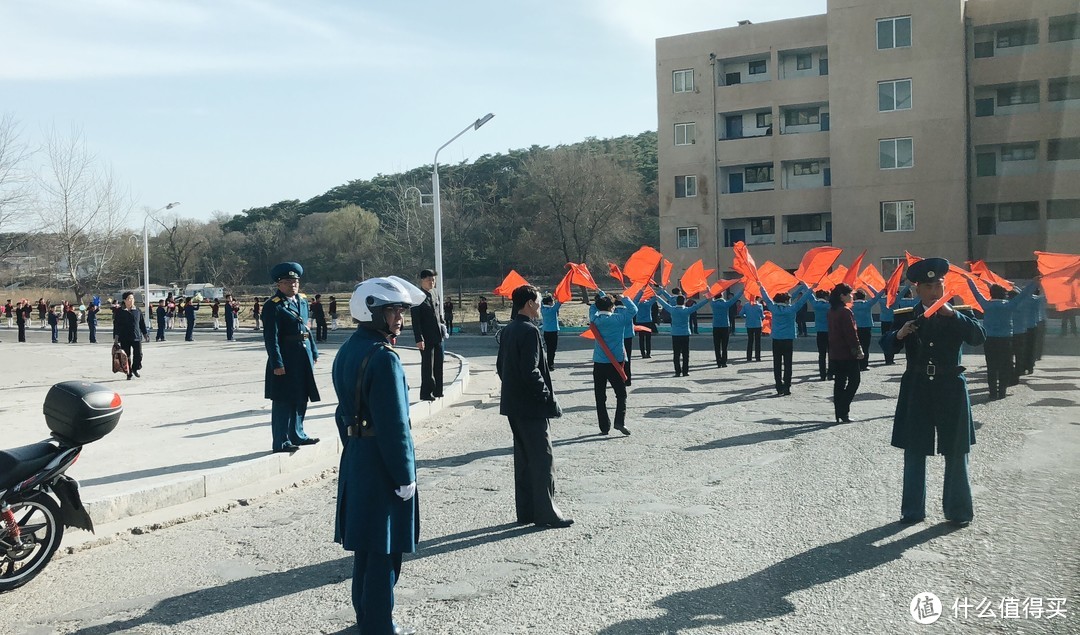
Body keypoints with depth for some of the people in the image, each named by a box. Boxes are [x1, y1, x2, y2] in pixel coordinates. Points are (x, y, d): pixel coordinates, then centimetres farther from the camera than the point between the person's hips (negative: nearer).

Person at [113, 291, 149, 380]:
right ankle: (129, 373, 14)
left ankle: (135, 369, 21)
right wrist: (116, 337, -4)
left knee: (138, 354, -4)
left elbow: (142, 323, 13)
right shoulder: (119, 312, 1)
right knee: (127, 356, 3)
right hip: (124, 338, -1)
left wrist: (145, 334, 12)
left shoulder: (137, 311, 7)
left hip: (137, 337, 2)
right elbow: (116, 325, 1)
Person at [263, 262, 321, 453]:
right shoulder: (273, 306, -13)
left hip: (304, 358, 8)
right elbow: (271, 338, -16)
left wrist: (313, 352, 16)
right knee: (283, 401, -1)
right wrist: (277, 364, -19)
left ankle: (297, 435, 30)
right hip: (285, 360, -8)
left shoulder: (302, 301, 12)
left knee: (301, 399, 17)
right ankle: (281, 442, 7)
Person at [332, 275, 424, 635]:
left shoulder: (347, 352, 8)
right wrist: (405, 475, -17)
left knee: (366, 542, 20)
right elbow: (395, 424, -22)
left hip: (355, 458, 9)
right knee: (385, 550, 3)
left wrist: (352, 447, 21)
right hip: (382, 462, -9)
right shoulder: (383, 357, -22)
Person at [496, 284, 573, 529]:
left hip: (514, 405, 9)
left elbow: (500, 366, 16)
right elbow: (531, 371, -23)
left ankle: (525, 511, 21)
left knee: (523, 458, 14)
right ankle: (546, 513, 4)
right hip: (531, 407, -9)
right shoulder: (529, 331, -18)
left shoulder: (508, 331, 11)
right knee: (542, 459, -2)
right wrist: (547, 395, -13)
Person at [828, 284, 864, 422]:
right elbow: (852, 333, -17)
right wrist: (858, 350, -11)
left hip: (835, 353, 8)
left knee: (839, 382, 10)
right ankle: (843, 410, -5)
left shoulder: (832, 311, 10)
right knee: (854, 380, 1)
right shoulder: (845, 312, -16)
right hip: (847, 353, -8)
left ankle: (839, 413, 11)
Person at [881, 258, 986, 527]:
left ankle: (959, 511, 20)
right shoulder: (907, 316, 3)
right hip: (917, 390, 1)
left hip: (950, 389, -1)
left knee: (956, 454, 7)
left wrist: (953, 314, -24)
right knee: (914, 453, 6)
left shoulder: (958, 316, 1)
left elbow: (979, 337, -14)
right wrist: (899, 335, -19)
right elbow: (886, 345, 1)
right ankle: (913, 510, 16)